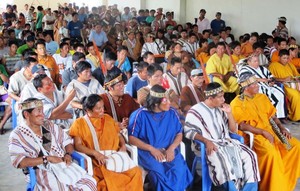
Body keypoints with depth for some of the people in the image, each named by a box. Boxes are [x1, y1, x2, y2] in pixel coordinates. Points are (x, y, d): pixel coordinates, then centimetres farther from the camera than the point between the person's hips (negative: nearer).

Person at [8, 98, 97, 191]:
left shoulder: (49, 125, 16)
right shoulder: (17, 135, 1)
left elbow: (67, 141, 18)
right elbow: (19, 162, -12)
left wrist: (68, 154, -4)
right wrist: (47, 158, -16)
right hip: (42, 172, -5)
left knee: (89, 181, -20)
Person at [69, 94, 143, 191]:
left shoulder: (108, 118, 18)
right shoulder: (79, 123, 4)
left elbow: (119, 135, 22)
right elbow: (78, 146, -4)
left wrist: (123, 146, 1)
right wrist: (95, 153, -18)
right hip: (96, 160, -4)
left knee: (136, 172, -23)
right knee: (111, 177, -35)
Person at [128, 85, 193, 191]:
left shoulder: (172, 113, 7)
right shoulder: (140, 114, -4)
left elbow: (179, 134, 8)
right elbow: (131, 138, -6)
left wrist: (171, 148, -12)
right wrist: (151, 149, -14)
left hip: (169, 151, 3)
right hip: (147, 152, -3)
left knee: (179, 169, -27)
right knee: (159, 171, -32)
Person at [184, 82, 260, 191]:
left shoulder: (220, 109, 15)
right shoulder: (196, 110, -4)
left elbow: (234, 130, 16)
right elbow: (189, 131, -14)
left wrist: (229, 113, 2)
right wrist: (207, 141, -27)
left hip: (225, 142, 6)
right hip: (206, 146, -6)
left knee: (249, 155, -16)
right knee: (223, 159, -37)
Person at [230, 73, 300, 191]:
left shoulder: (262, 97, 14)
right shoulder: (237, 103, -8)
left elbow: (272, 116, 16)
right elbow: (242, 126, -16)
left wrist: (282, 128, -1)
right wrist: (263, 132, -20)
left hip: (270, 132, 7)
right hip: (252, 135, -7)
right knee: (270, 151, -33)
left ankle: (285, 180, 5)